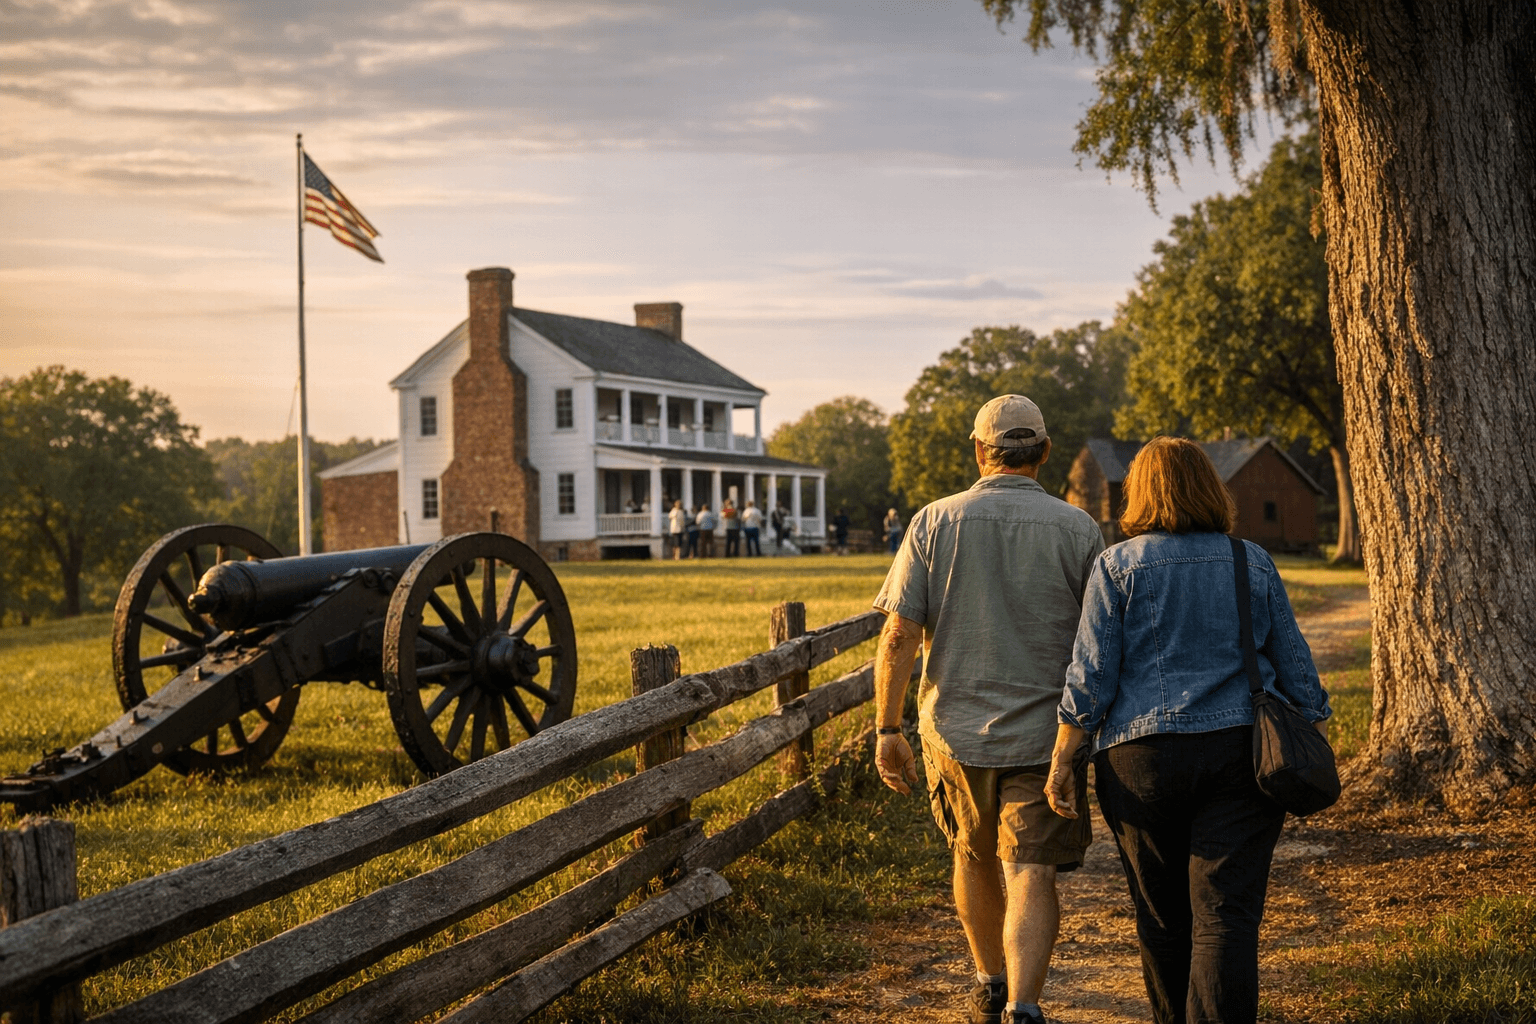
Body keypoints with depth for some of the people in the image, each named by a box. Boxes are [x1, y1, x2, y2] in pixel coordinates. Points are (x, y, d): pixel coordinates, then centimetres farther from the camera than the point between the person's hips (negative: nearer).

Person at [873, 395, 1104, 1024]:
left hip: (955, 730, 2)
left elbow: (898, 635, -8)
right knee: (1031, 875, 0)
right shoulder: (1078, 529, -4)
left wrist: (887, 730, -1)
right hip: (1045, 735, -2)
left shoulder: (933, 523, -3)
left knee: (975, 859, 21)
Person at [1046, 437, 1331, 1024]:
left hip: (1143, 758, -1)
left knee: (1163, 915, 12)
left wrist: (1061, 765, -1)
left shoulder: (1119, 566, -1)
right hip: (1243, 753, 1)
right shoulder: (1254, 564, 8)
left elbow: (1090, 679, -6)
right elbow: (1294, 668, 11)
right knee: (1227, 912, -2)